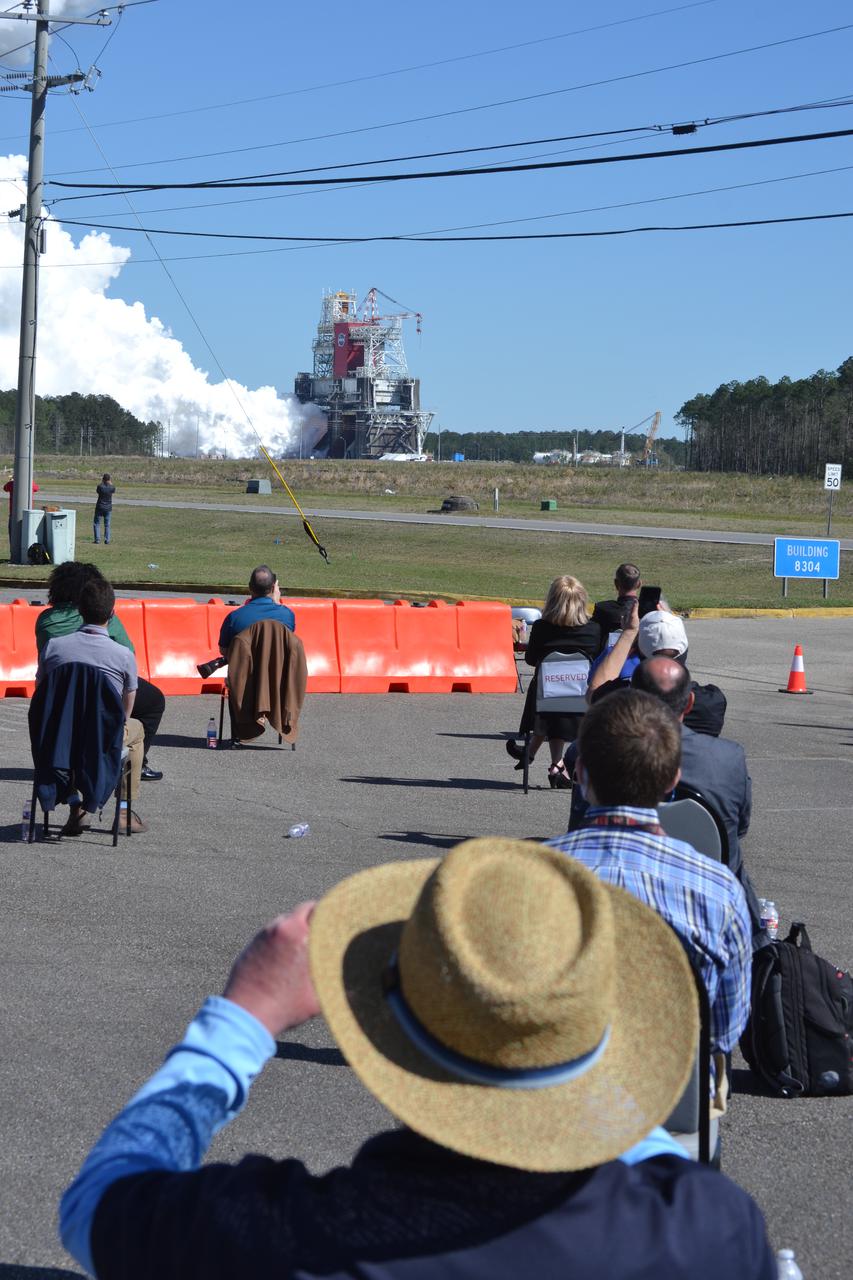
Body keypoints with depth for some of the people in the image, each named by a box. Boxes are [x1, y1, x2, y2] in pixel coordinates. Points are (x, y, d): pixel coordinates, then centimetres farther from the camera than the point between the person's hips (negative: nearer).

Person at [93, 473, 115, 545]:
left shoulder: (100, 486, -16)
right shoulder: (112, 487, -9)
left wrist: (102, 482, 9)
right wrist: (110, 482, 21)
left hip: (99, 507, -2)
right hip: (108, 508, 2)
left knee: (96, 524, 9)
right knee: (107, 525, 9)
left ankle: (97, 539, 2)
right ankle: (107, 540, 4)